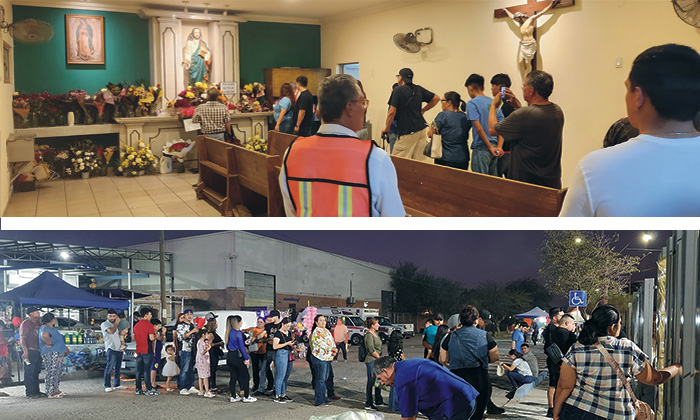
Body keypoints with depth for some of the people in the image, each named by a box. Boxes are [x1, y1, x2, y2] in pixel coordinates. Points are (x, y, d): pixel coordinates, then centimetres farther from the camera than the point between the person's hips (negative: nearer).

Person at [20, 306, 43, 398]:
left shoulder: (38, 322, 12)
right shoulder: (25, 323, -10)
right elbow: (22, 338, -15)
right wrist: (25, 351, -24)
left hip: (38, 351, 8)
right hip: (30, 351, -8)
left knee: (36, 372, 13)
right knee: (29, 372, -4)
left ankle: (36, 391, 20)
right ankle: (29, 392, 0)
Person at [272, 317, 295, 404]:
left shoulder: (289, 332, 15)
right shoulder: (278, 333, -8)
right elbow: (275, 346, -15)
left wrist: (293, 343, 7)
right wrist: (287, 343, -18)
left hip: (289, 354, 8)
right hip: (281, 354, -8)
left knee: (287, 376, 10)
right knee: (280, 376, -7)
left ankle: (283, 394, 18)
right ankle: (277, 396, -2)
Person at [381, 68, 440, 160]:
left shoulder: (398, 90, -8)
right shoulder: (418, 89, 10)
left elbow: (392, 112, -13)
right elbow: (436, 98, 17)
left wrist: (387, 128, -2)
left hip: (407, 132, -7)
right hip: (422, 130, 7)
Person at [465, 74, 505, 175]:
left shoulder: (471, 103, -7)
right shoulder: (493, 103, 14)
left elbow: (479, 128, -15)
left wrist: (490, 147, -11)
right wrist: (499, 147, -1)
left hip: (481, 148, -7)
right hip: (494, 145, 7)